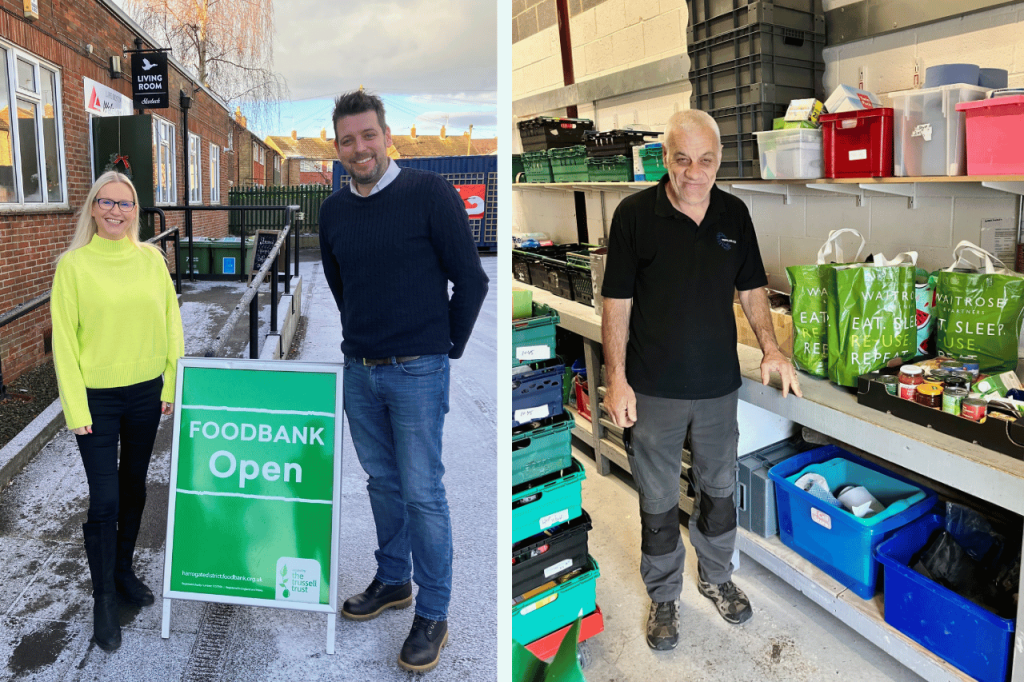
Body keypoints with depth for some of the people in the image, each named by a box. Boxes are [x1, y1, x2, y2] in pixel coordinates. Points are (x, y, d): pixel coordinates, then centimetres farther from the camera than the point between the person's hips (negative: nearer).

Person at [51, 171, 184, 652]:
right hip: (97, 396, -3)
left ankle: (124, 570, 37)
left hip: (147, 392, 3)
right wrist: (76, 408, -9)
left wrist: (172, 385, 2)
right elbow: (64, 339, -6)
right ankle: (104, 597, 17)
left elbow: (170, 324, 5)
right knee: (104, 499, -1)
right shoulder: (74, 264, -7)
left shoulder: (151, 259, 1)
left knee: (134, 487, 17)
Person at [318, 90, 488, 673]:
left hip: (417, 372, -5)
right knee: (382, 482, 17)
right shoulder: (334, 210, 7)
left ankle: (433, 615, 14)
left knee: (423, 493, 0)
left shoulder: (431, 193, -10)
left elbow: (472, 281, -7)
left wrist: (447, 347, -2)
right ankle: (393, 581, 35)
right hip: (359, 371, 6)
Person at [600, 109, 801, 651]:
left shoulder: (734, 214, 2)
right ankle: (663, 595, 32)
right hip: (653, 388, -3)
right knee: (658, 500, 11)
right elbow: (617, 303, -9)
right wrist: (617, 378, -13)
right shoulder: (635, 214, -10)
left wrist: (770, 347, -1)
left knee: (719, 489, 20)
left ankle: (716, 577, 43)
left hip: (719, 383, 4)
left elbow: (751, 288, 12)